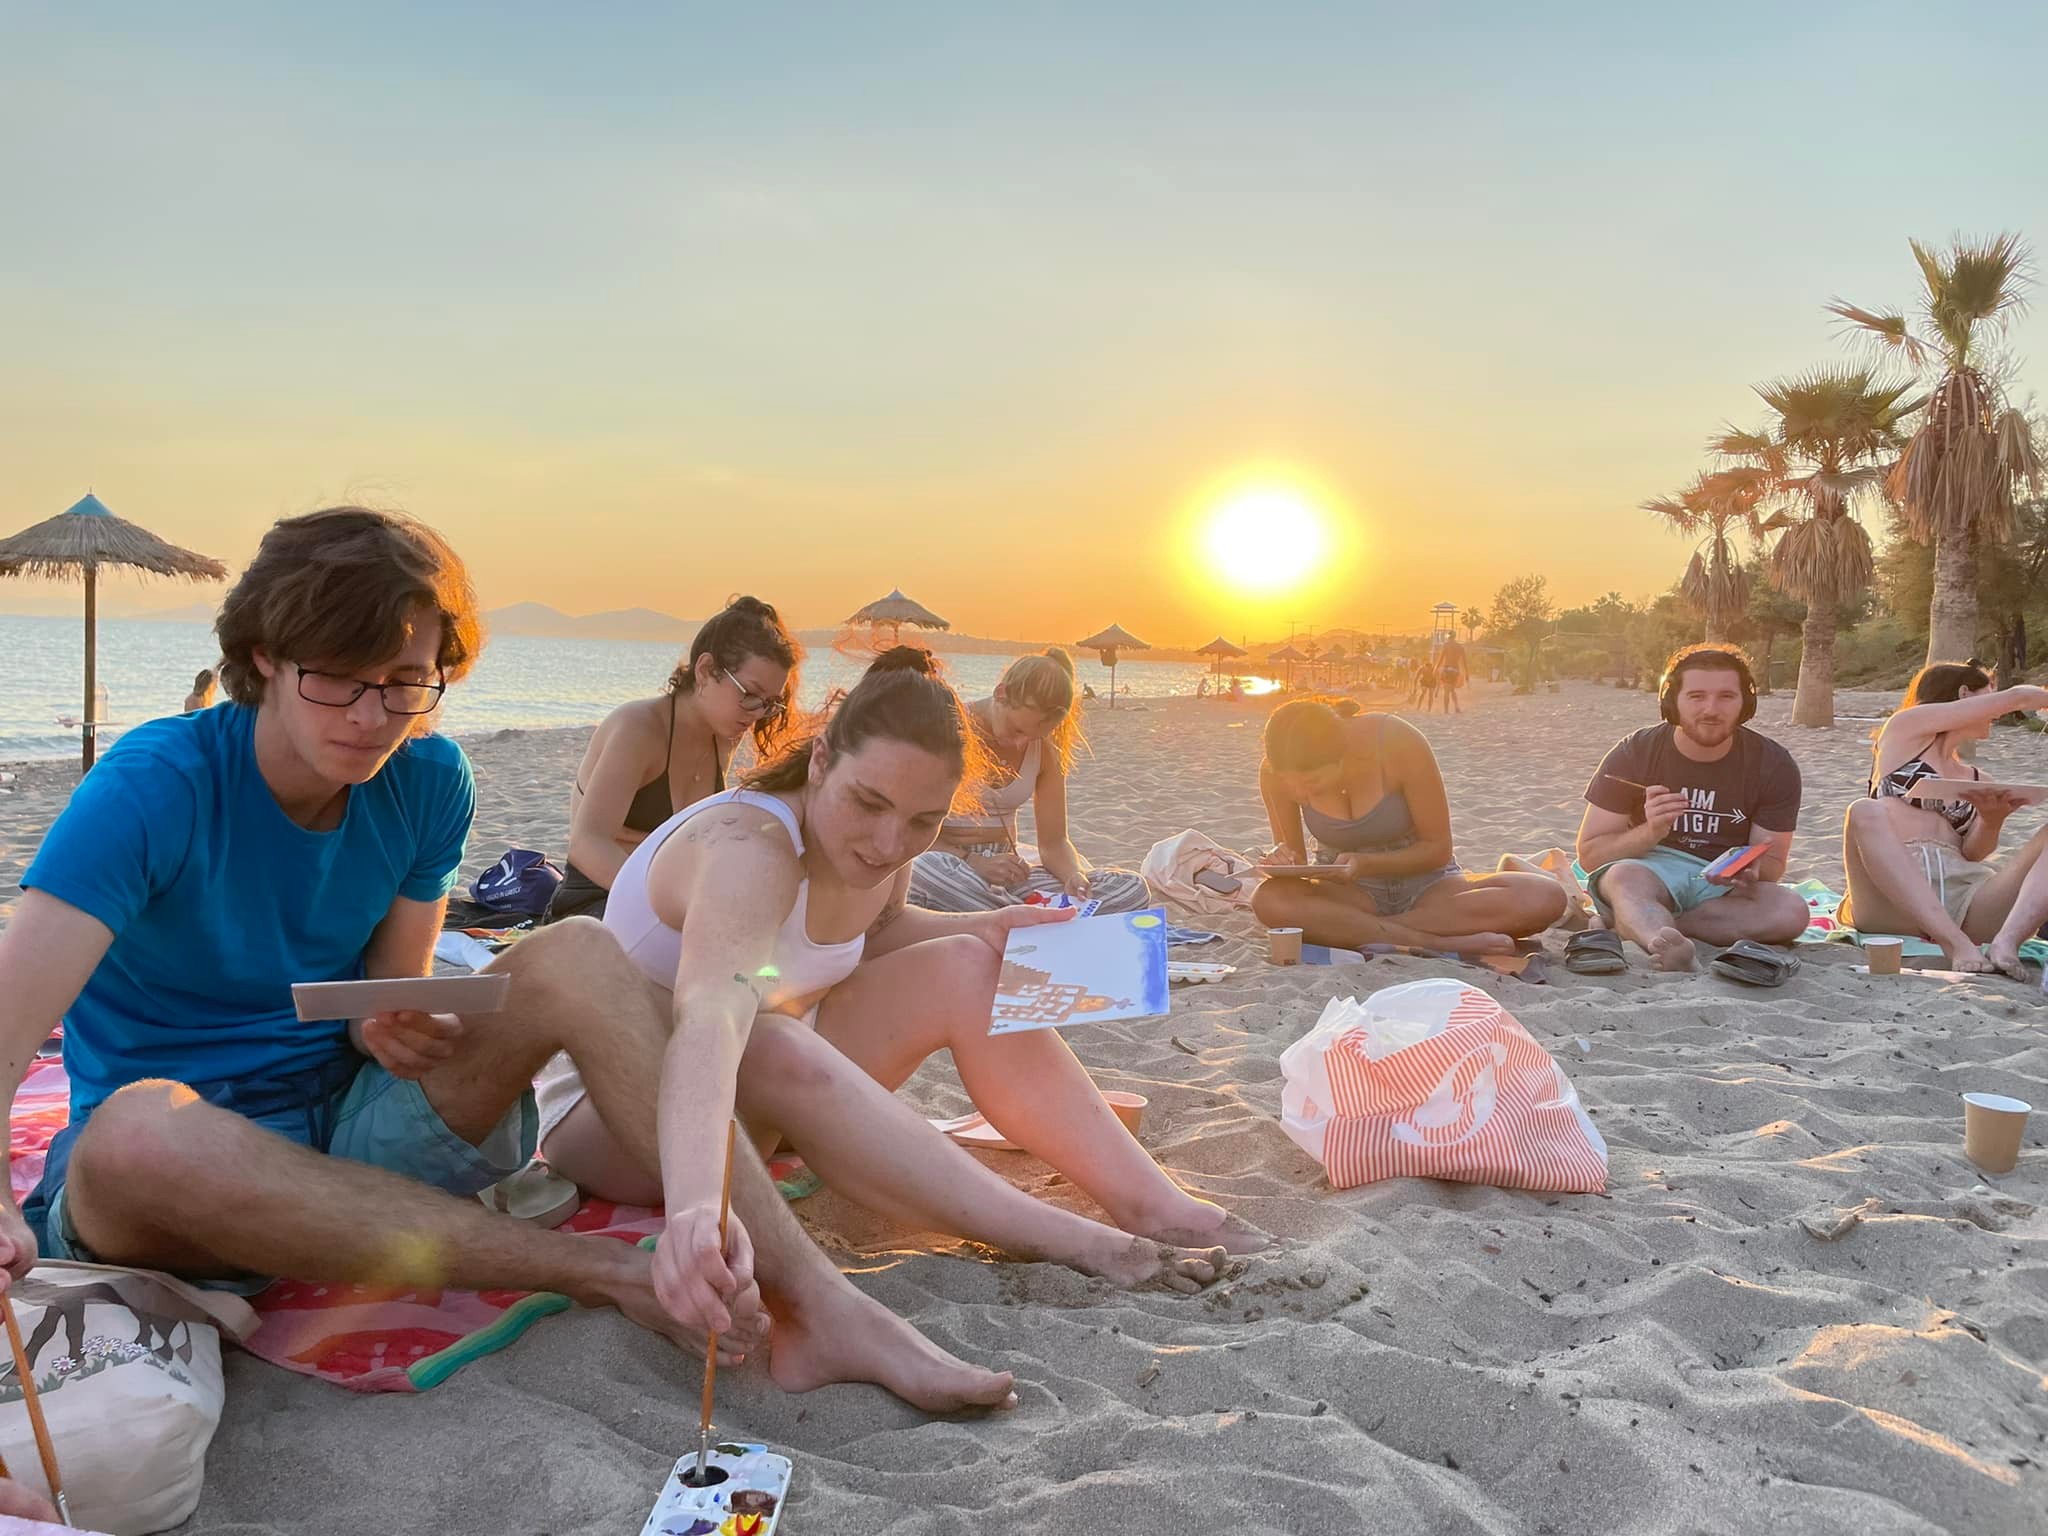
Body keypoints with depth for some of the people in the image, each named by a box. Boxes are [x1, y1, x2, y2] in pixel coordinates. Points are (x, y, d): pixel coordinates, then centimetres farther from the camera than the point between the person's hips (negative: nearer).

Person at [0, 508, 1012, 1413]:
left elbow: (389, 997, 2)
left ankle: (813, 1303, -28)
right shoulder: (153, 787, -18)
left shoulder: (427, 782, -3)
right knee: (143, 1125, -40)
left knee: (576, 955, -19)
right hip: (167, 1179, -3)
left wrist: (399, 1030, -23)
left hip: (351, 1126, 4)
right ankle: (606, 1272, -31)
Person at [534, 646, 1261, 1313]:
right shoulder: (749, 847, -34)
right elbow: (712, 1019, -52)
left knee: (962, 967, -7)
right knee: (773, 1050, -39)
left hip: (758, 1101, 8)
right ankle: (1072, 1243, -36)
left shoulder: (872, 848, -9)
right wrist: (694, 1202, -69)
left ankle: (1154, 1207, -13)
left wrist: (985, 929, -5)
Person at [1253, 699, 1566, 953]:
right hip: (1351, 895, 0)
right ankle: (1442, 942, -32)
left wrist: (1366, 864, -27)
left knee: (1544, 898, -29)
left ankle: (1343, 931, -27)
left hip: (1427, 886, 0)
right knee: (1269, 900, -34)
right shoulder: (1275, 772, -15)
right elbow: (1293, 855, 1)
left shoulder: (1398, 745, -22)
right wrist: (1284, 862, -23)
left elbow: (1438, 848, -12)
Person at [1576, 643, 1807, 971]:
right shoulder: (1634, 753, -4)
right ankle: (1670, 945, -69)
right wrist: (1650, 832, -23)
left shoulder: (1774, 766, -1)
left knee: (1791, 912, -29)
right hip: (1650, 870, -2)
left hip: (1724, 885, 2)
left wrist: (1750, 871, -25)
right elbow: (1589, 855, -4)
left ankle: (1643, 927, -28)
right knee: (1625, 876, -37)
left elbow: (1772, 864, 1)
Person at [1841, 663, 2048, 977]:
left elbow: (1972, 853, 16)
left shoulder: (1976, 780, 32)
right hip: (1893, 897, -4)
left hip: (1965, 887, 4)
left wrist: (1993, 820, -1)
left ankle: (2007, 941, -39)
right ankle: (1955, 944, -43)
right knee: (1865, 812, -33)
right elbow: (2016, 698, 16)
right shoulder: (1905, 729, 19)